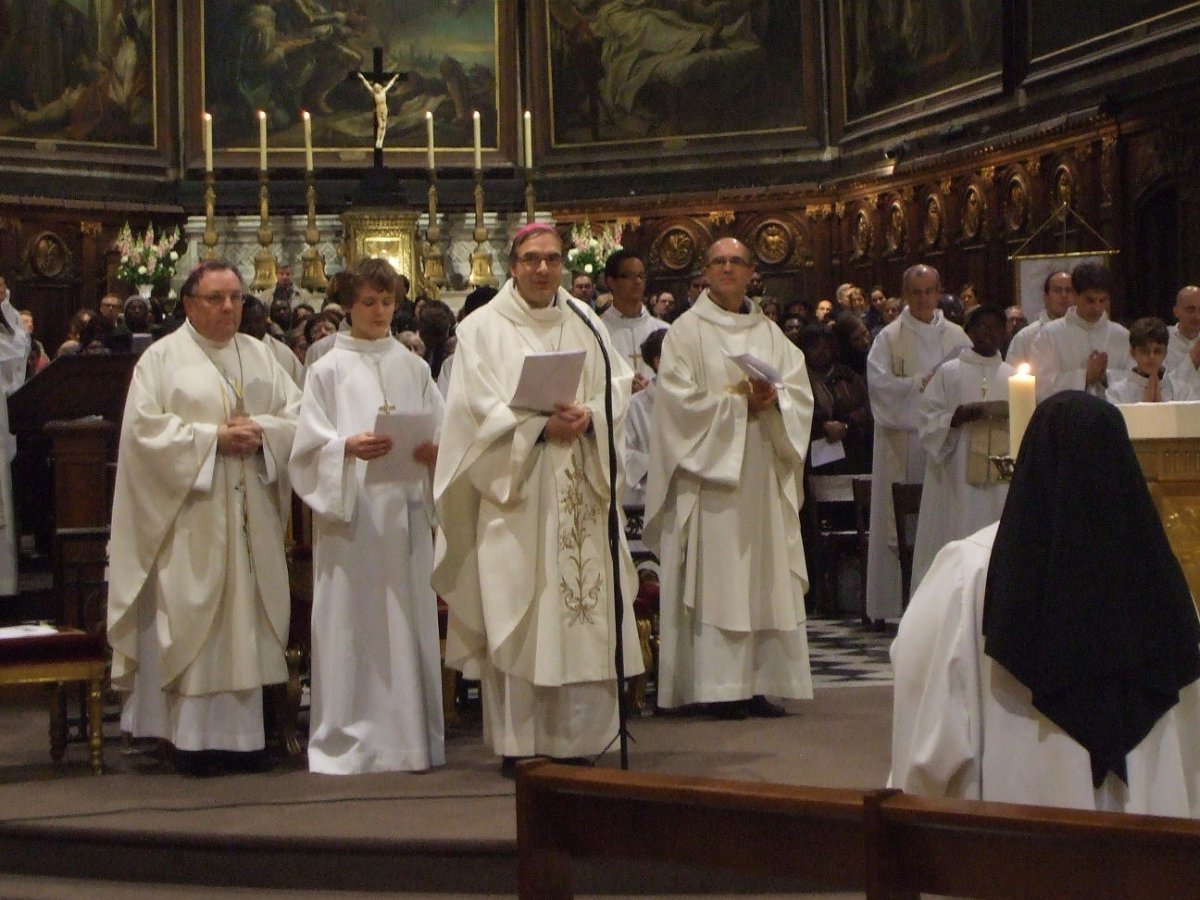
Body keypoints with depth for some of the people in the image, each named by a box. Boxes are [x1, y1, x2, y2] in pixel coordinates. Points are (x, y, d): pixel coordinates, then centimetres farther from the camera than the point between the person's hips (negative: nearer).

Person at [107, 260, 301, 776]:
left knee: (247, 613, 3)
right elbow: (145, 426, -9)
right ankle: (193, 737, -2)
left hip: (250, 513, 5)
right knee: (192, 617, -5)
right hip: (191, 514, -4)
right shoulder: (162, 359, 0)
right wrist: (212, 438, -14)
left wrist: (261, 431, -9)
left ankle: (241, 732, 8)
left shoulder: (259, 356, 14)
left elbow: (298, 412, 10)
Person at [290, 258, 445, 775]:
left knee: (408, 618, 3)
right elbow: (310, 443, -1)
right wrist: (348, 447, -20)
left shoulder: (414, 368, 14)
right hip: (349, 510, -2)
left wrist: (432, 451, -11)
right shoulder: (329, 370, 6)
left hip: (405, 510, 3)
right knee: (351, 620, -4)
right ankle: (349, 737, 2)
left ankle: (409, 734, 9)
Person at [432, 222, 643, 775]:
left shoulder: (584, 322, 15)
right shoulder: (483, 329, 3)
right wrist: (540, 425, -17)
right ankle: (517, 742, -1)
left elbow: (618, 386, 8)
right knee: (517, 612, -5)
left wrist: (587, 417, -12)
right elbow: (479, 408, -6)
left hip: (578, 494, 4)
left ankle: (576, 737, 7)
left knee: (584, 603, 0)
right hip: (514, 489, -4)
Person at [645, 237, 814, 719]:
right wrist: (739, 403, -10)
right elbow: (680, 399, -9)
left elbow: (801, 392, 8)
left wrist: (772, 398, -12)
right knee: (716, 577, -8)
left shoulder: (770, 333, 16)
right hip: (710, 470, -5)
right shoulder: (687, 331, 1)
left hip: (762, 476, 5)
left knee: (763, 574, 2)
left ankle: (757, 683, 4)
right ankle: (718, 686, -7)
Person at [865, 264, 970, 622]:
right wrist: (921, 383, -14)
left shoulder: (957, 337, 13)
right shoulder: (890, 337, 5)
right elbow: (878, 382, -7)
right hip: (902, 441, -2)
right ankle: (901, 602, -2)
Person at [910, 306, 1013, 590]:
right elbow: (928, 421, -2)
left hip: (1001, 482, 3)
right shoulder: (949, 373, 6)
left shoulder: (1013, 376, 15)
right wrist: (966, 413, -15)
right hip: (958, 482, -3)